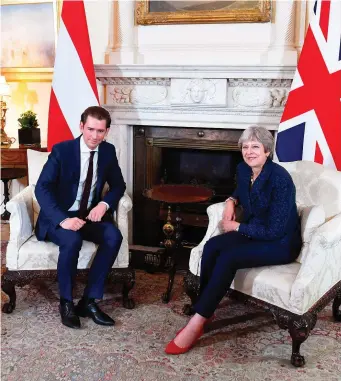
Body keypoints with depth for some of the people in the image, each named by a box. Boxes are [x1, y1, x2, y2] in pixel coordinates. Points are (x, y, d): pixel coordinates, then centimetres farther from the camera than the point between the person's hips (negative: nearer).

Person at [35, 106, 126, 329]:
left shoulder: (108, 151, 0)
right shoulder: (62, 150, -13)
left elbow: (118, 185, 8)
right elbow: (42, 188, -19)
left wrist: (104, 204, -14)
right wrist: (62, 219, -34)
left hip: (89, 215, 4)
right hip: (59, 217, -4)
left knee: (114, 236, -26)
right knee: (72, 240, -35)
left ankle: (89, 301, -15)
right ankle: (66, 302, -12)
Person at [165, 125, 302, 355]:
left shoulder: (280, 179, -24)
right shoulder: (244, 170, -1)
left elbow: (274, 230, -25)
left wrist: (237, 227, -14)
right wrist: (232, 201, 2)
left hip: (281, 243, -7)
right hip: (252, 232, 7)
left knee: (228, 258, -29)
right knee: (212, 246, -20)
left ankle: (196, 324, -24)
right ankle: (205, 310, -12)